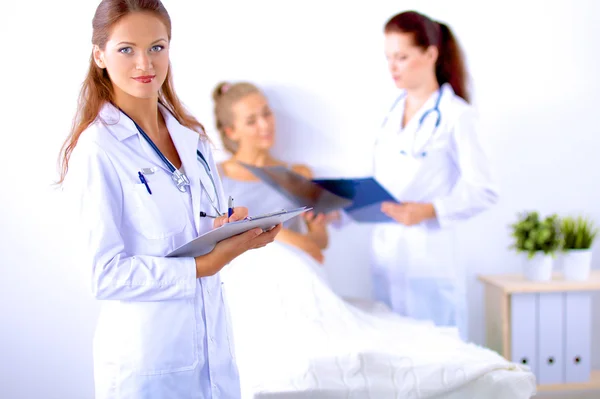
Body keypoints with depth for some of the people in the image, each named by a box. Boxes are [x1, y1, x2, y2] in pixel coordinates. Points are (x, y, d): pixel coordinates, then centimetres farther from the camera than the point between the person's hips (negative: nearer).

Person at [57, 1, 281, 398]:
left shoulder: (191, 136, 7)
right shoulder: (97, 150, -14)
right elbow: (108, 275, -17)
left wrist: (233, 229, -7)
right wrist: (203, 266, -23)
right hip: (147, 360, -6)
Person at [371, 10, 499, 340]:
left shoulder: (455, 116, -9)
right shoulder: (394, 113, 13)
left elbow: (484, 191, -14)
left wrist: (428, 210, -25)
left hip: (430, 259, -7)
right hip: (387, 255, 7)